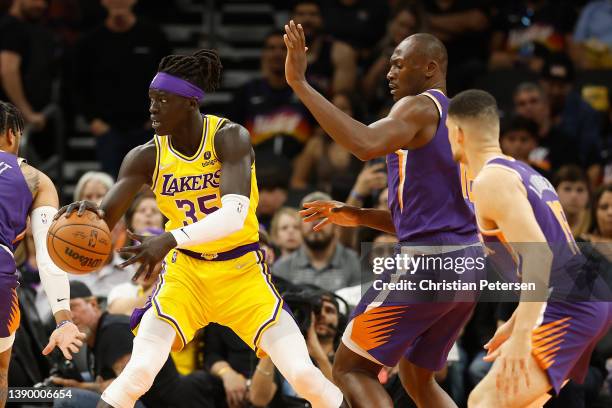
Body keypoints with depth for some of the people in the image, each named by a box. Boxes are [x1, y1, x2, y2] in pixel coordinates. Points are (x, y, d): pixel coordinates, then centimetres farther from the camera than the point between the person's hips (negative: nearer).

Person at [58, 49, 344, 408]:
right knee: (139, 371, -18)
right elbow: (105, 219, -11)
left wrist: (171, 239, -47)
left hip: (242, 270, -2)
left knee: (304, 374, -10)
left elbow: (235, 213, -34)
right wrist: (88, 215, -36)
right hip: (186, 271, 2)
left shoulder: (229, 137, -20)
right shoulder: (146, 158, -9)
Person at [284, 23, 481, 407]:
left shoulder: (420, 106, -6)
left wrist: (299, 83, -25)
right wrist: (359, 217, 20)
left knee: (351, 369, -3)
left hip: (428, 261, -10)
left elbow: (366, 144, -28)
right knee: (417, 377, 24)